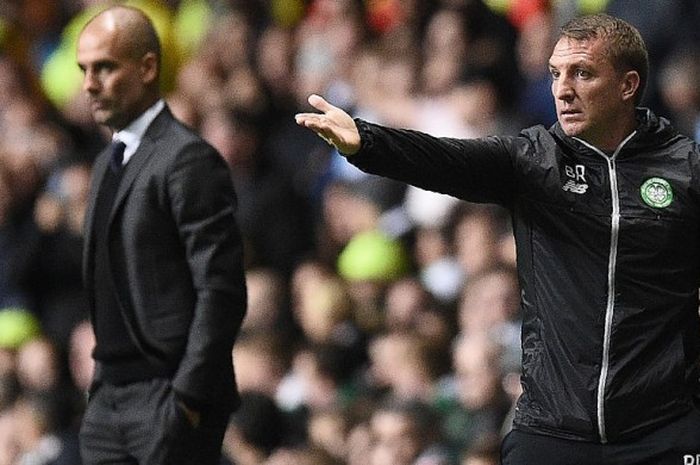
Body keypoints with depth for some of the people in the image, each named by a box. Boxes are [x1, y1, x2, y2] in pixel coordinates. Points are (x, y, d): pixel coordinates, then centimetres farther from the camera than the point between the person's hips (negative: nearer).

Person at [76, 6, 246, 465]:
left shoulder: (188, 160, -12)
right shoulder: (109, 163, 18)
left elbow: (221, 291, -16)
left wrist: (189, 397, -19)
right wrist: (102, 384, 16)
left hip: (170, 399, -8)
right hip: (110, 400, 8)